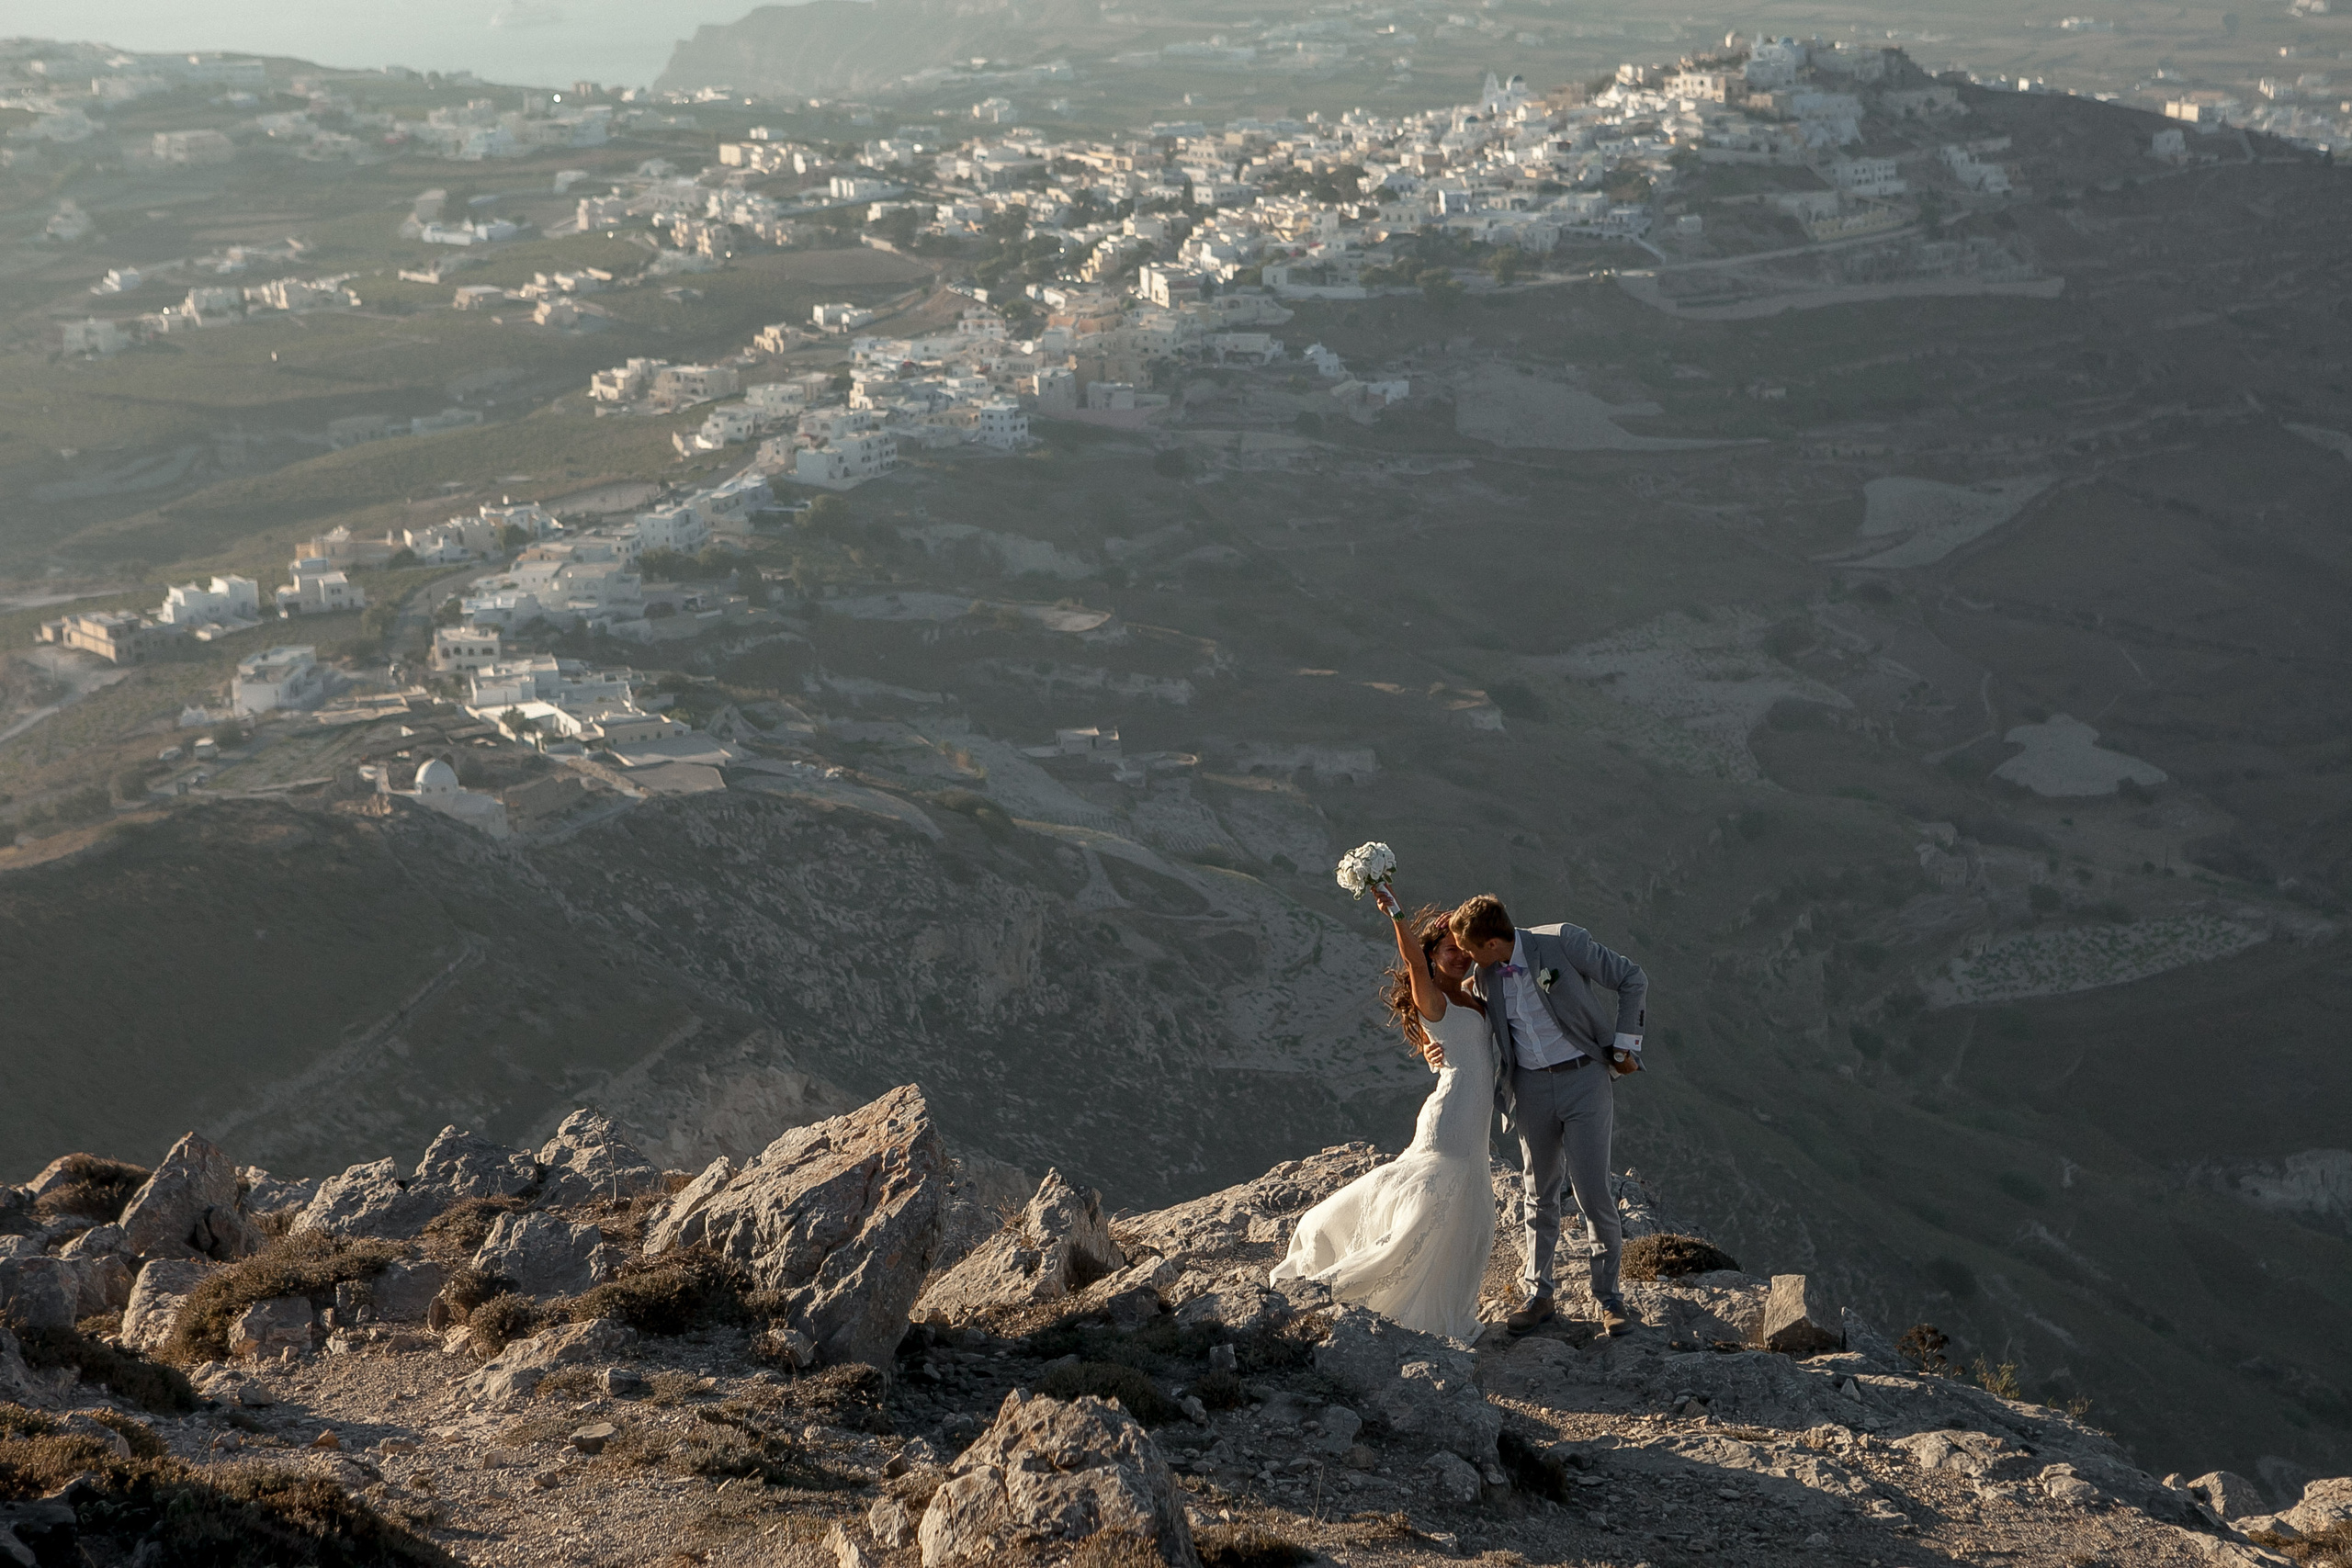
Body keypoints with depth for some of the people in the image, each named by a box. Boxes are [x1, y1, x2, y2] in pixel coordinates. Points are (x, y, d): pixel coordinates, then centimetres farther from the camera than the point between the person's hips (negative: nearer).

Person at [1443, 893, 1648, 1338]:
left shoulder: (1563, 942, -15)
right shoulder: (1485, 976, 1)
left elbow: (1632, 980, -6)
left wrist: (1623, 1046, -6)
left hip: (1584, 1080, -4)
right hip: (1531, 1088, 4)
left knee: (1592, 1192, -5)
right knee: (1540, 1194, 12)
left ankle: (1609, 1296, 10)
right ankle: (1537, 1293, 25)